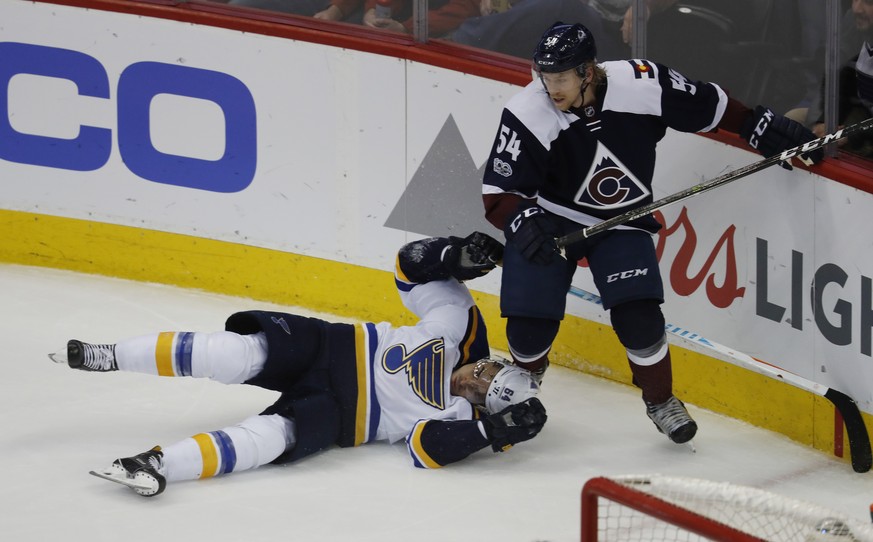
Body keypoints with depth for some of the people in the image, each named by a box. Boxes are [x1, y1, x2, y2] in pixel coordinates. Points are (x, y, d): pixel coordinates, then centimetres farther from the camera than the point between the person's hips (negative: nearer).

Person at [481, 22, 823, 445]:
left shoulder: (641, 85, -23)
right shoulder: (527, 115, -24)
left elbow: (709, 106, -7)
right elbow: (498, 194, -20)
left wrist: (762, 126, -8)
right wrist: (523, 220, -39)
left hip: (620, 220, 1)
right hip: (548, 219, 0)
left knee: (637, 312, -16)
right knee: (530, 323, -9)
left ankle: (660, 400, 12)